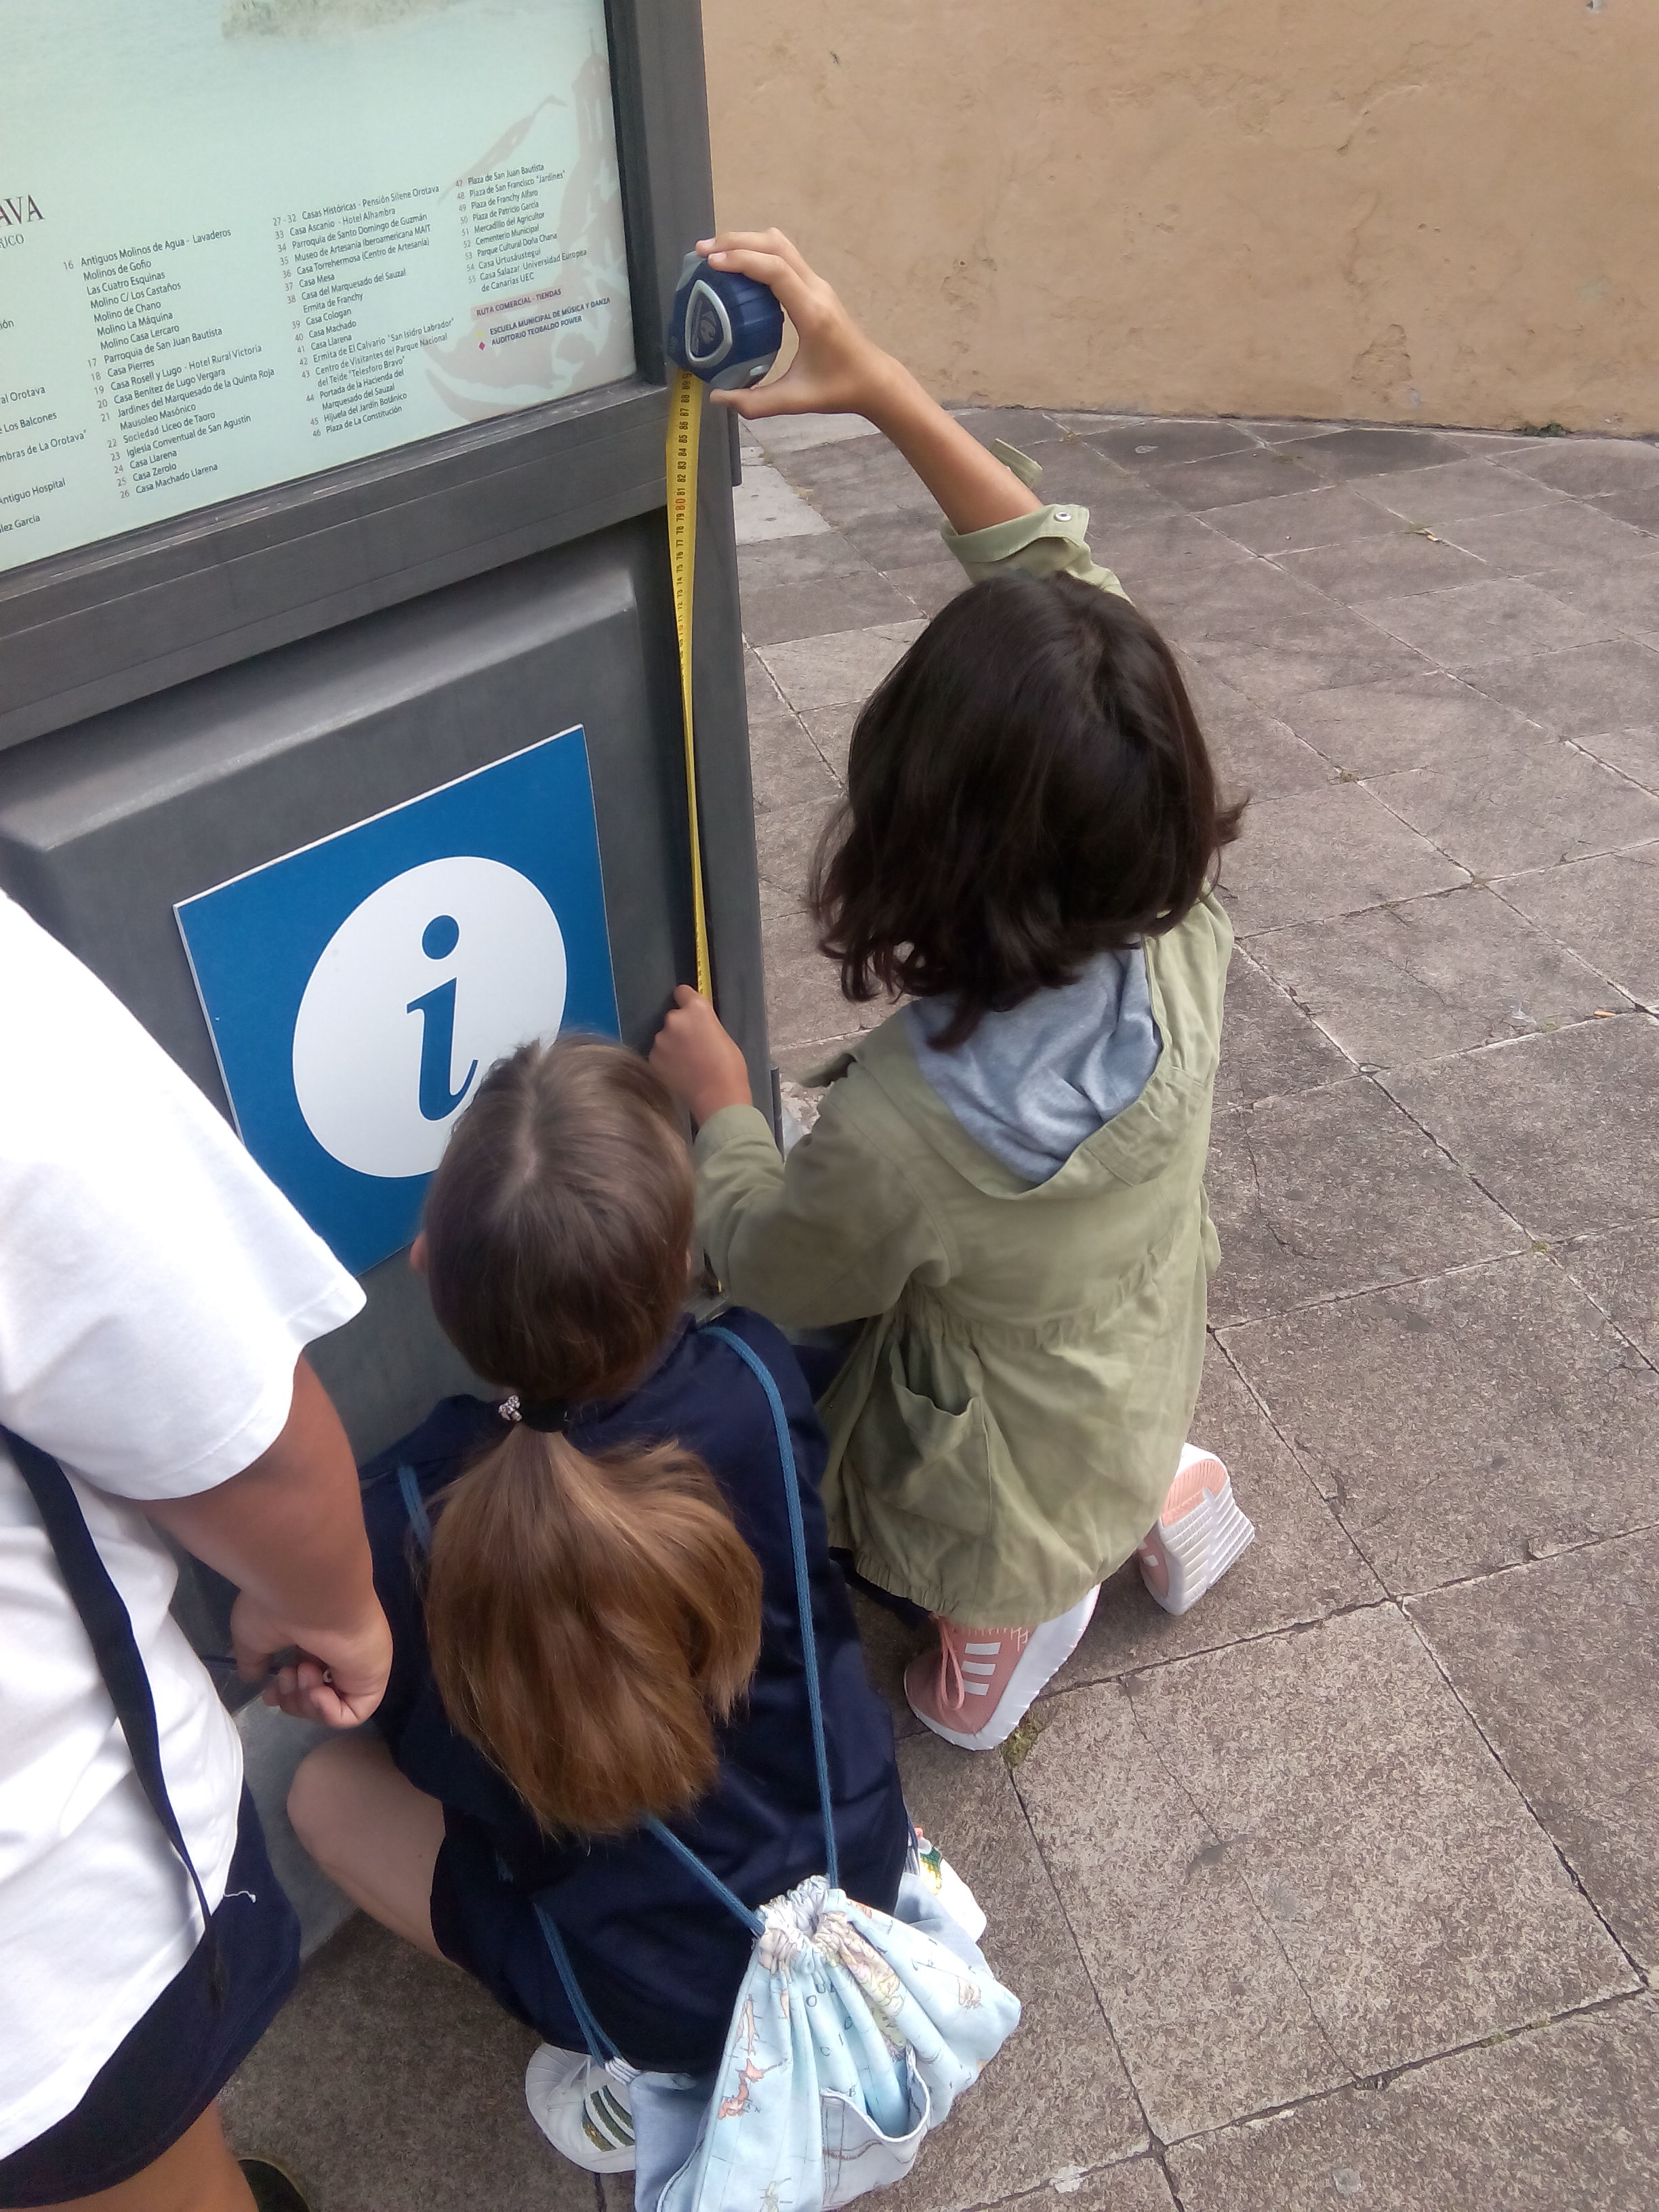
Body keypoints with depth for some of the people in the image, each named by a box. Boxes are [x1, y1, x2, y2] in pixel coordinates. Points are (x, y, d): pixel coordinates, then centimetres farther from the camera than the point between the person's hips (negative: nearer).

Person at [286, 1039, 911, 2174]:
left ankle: (645, 2069, 9)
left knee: (326, 1784, 14)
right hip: (862, 1878, 4)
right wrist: (723, 1094, 14)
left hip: (668, 1994, -3)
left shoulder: (407, 1512, -29)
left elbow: (427, 1744, -6)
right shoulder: (761, 1380, -23)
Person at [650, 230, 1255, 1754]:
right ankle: (1152, 1498, 19)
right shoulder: (1186, 932, -30)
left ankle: (1009, 1604, 15)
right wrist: (878, 383, -20)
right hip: (1139, 1398, 4)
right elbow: (1065, 590, -21)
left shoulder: (901, 1133, -43)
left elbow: (773, 1272, -17)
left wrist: (720, 1103, -2)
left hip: (1001, 1493, -4)